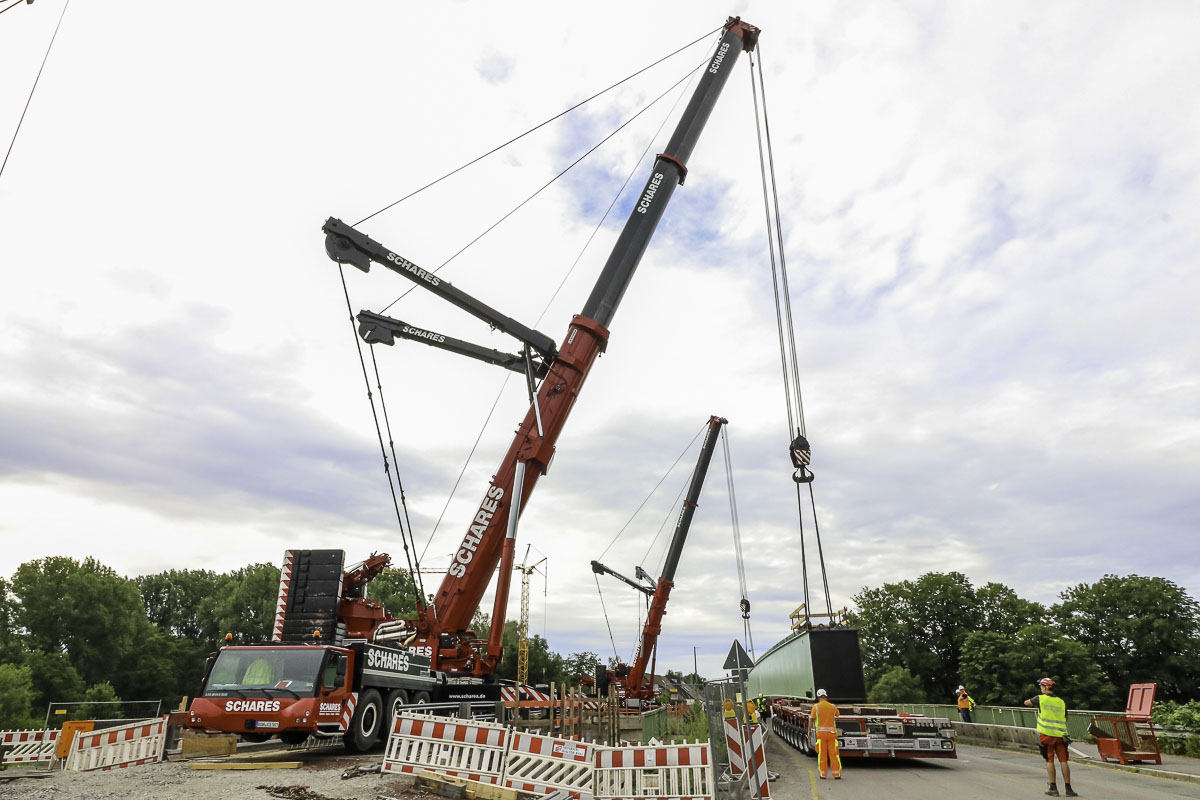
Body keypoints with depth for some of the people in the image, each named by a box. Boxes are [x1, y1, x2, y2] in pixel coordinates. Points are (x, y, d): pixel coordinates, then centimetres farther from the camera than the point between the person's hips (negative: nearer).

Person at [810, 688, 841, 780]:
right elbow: (838, 714, 27)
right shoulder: (832, 706, 5)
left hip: (821, 732, -1)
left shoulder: (816, 707, -2)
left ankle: (822, 773, 9)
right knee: (834, 753, 5)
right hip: (832, 732, 1)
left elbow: (812, 720, -1)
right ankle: (836, 773, 5)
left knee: (822, 754, 6)